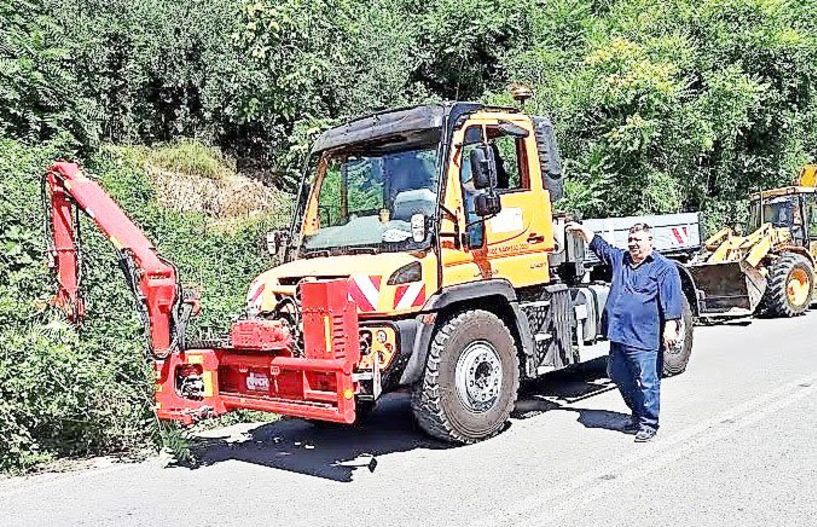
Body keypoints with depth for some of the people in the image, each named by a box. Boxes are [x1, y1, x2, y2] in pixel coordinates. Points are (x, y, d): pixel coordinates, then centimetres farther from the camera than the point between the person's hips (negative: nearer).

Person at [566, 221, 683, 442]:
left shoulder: (665, 268, -3)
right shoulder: (620, 259, 17)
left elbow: (672, 301, -9)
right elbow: (598, 245, 32)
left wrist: (670, 327, -17)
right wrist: (582, 229, 29)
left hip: (644, 338, -7)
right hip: (618, 334, 8)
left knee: (647, 381, -3)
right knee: (620, 377, 16)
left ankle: (648, 424, 10)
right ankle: (638, 415, 32)